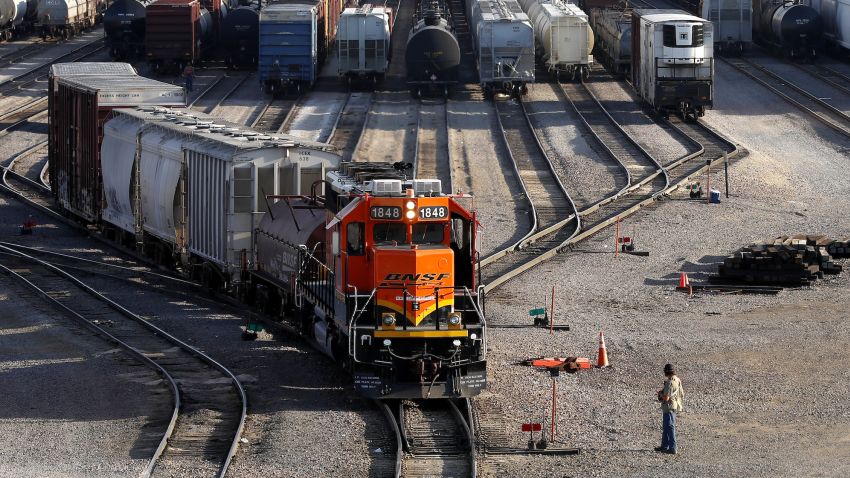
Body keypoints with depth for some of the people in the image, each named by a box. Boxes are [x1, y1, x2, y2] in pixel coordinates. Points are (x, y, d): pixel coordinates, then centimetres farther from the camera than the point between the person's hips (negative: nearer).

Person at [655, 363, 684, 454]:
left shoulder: (669, 383, -22)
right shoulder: (678, 381, 7)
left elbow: (666, 398, -25)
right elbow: (682, 395, 16)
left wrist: (660, 394, -4)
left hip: (669, 407, -10)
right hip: (675, 406, 10)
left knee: (670, 427, -6)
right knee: (665, 427, 20)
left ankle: (672, 448, -6)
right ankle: (664, 446, 28)